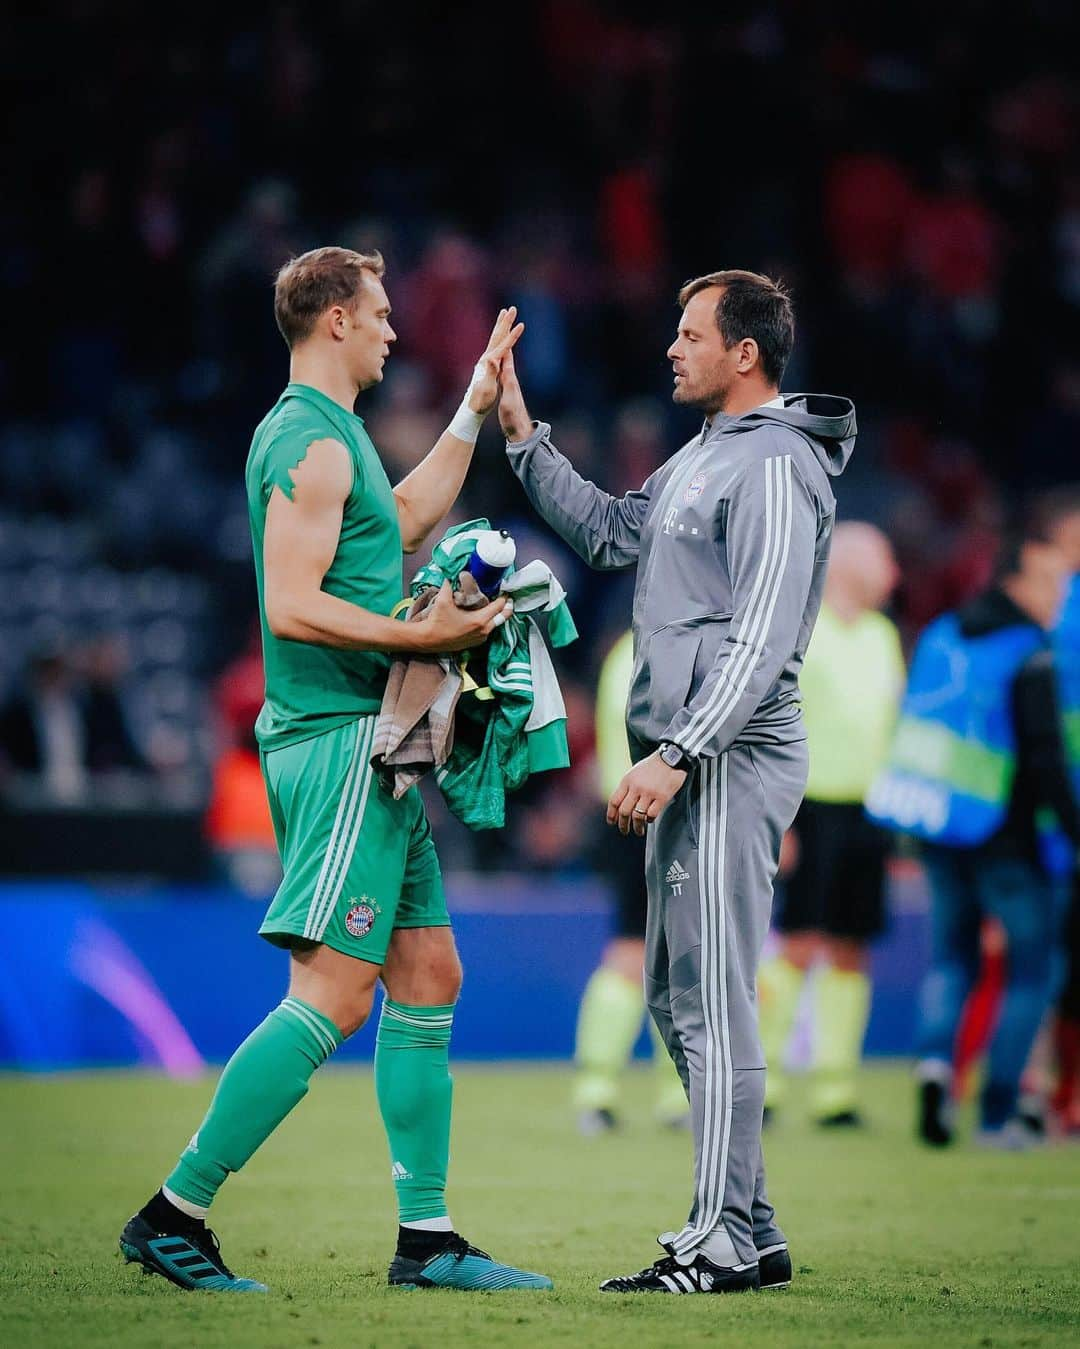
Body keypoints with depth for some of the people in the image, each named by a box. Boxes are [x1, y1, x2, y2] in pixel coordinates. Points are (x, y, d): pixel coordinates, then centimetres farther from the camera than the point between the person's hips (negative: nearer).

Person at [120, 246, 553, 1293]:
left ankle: (426, 1239, 9)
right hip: (339, 739, -11)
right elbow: (292, 605, -21)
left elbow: (408, 518, 38)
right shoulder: (314, 443, -12)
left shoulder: (317, 434, 20)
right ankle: (174, 1215, -12)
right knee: (332, 997, -13)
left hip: (366, 746, 11)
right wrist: (420, 638, -22)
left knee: (428, 978, 9)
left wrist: (475, 409, 38)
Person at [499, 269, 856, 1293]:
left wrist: (674, 757, -25)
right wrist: (521, 436, 22)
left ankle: (721, 1244, -9)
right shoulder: (702, 456, 17)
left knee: (713, 1002, -10)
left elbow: (761, 643, -21)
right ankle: (750, 1232, 17)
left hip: (731, 761, -11)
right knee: (676, 996, 13)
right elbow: (608, 532, 29)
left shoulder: (777, 467, -14)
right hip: (690, 760, 11)